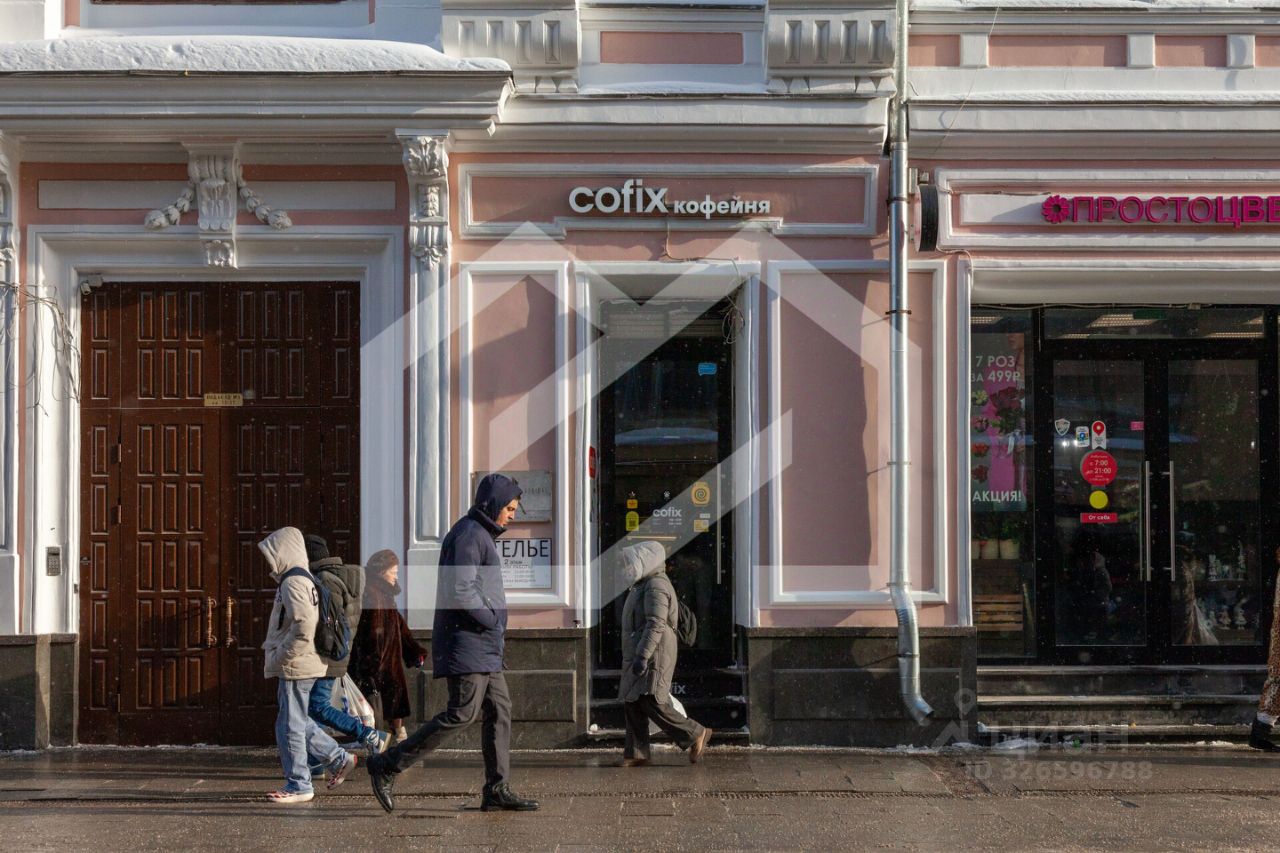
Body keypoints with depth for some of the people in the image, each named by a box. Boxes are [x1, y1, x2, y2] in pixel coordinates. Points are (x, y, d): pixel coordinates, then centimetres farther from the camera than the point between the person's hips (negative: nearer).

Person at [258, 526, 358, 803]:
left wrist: (278, 658, -19)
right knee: (299, 722, 18)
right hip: (298, 666, 10)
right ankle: (339, 759, 22)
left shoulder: (294, 583, -17)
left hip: (296, 666, -10)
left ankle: (299, 785, 5)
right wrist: (273, 651, 17)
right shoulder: (305, 579, 15)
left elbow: (302, 630, -26)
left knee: (290, 726, -2)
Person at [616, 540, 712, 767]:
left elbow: (655, 625, -23)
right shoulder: (644, 585, 20)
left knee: (651, 704, -13)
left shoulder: (656, 586, -14)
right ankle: (635, 753, 6)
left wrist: (642, 656, -29)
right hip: (638, 655, 10)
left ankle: (695, 735, -4)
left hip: (653, 654, -10)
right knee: (632, 705, 6)